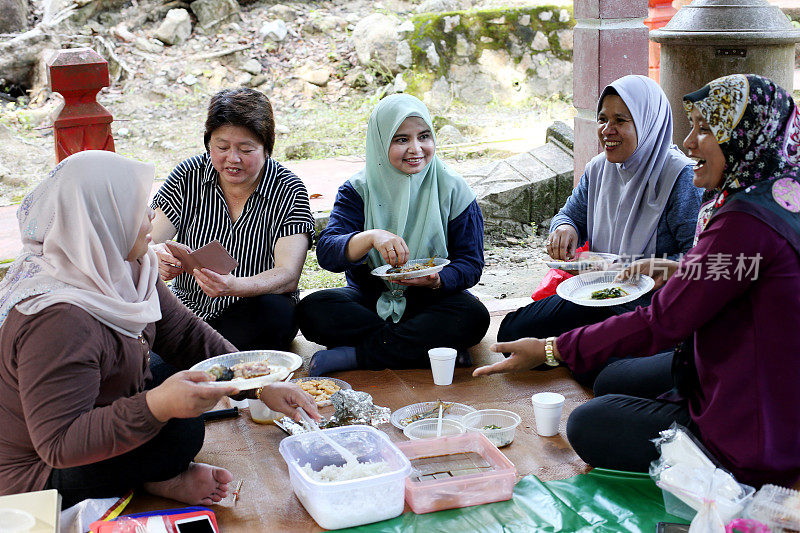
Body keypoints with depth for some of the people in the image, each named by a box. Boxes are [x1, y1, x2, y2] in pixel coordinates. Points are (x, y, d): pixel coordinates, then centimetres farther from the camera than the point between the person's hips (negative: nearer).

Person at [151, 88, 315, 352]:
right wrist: (158, 259, -33)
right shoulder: (188, 176, 0)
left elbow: (288, 275, -18)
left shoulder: (288, 191, -7)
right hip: (188, 307, 0)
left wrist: (233, 286, -39)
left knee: (275, 311, -35)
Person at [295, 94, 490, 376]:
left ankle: (354, 354, -28)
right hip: (370, 297, 1)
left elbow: (470, 263, -4)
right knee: (312, 310, -26)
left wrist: (436, 280, -27)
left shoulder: (453, 190, -2)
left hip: (431, 299, 0)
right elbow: (326, 253, -16)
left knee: (474, 316, -32)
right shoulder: (359, 190, -3)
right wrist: (371, 237, -37)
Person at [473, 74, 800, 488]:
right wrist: (681, 272, 14)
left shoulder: (746, 222, -27)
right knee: (610, 382, 20)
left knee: (588, 425, 5)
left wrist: (551, 349, -17)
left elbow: (662, 323, -24)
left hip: (751, 442, -10)